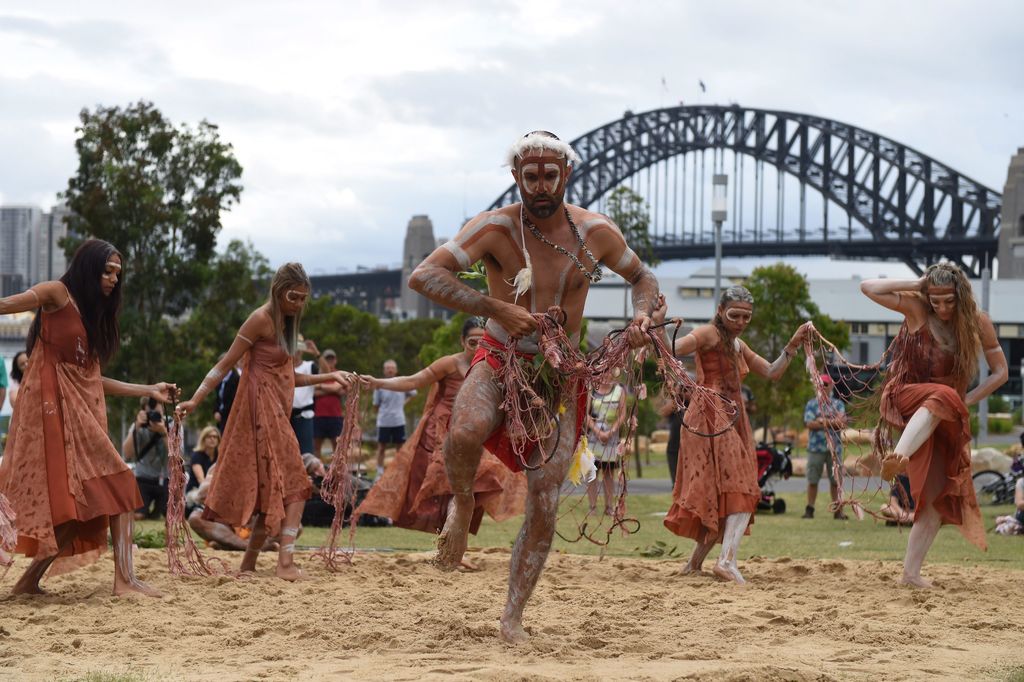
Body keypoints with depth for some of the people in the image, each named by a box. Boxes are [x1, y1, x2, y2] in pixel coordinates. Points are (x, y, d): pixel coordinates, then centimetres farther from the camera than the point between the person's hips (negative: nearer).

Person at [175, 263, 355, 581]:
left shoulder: (284, 322, 16)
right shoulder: (261, 319, -11)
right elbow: (225, 364, -13)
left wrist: (330, 377, 16)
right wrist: (195, 400, -17)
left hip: (276, 415, 9)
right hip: (262, 412, -9)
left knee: (274, 493, 9)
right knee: (293, 487, -11)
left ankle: (248, 565, 13)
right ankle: (285, 563, -16)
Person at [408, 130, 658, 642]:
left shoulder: (595, 232, -5)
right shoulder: (496, 229, -14)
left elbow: (643, 278, 13)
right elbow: (423, 276, -23)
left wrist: (643, 315, -10)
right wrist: (495, 308, -31)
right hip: (501, 360, -2)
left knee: (544, 506, -4)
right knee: (464, 435, -35)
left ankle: (513, 617, 10)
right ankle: (462, 506, -1)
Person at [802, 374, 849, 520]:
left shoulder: (838, 404, 10)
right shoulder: (811, 404, 7)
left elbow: (842, 423, -4)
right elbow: (809, 424, -7)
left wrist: (822, 421, -12)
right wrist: (832, 422, -9)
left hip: (834, 447, 1)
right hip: (816, 447, -1)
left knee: (835, 480, 2)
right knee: (812, 480, 0)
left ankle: (838, 511, 5)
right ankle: (809, 509, 3)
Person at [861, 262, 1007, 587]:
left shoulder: (978, 323, -1)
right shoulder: (916, 308, -7)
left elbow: (1000, 372, 6)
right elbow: (867, 287, -14)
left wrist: (967, 400, -5)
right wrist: (915, 283, -17)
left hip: (946, 422, 4)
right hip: (905, 401, -4)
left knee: (939, 496, -7)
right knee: (941, 396, -40)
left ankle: (911, 572, -2)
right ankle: (897, 457, -62)